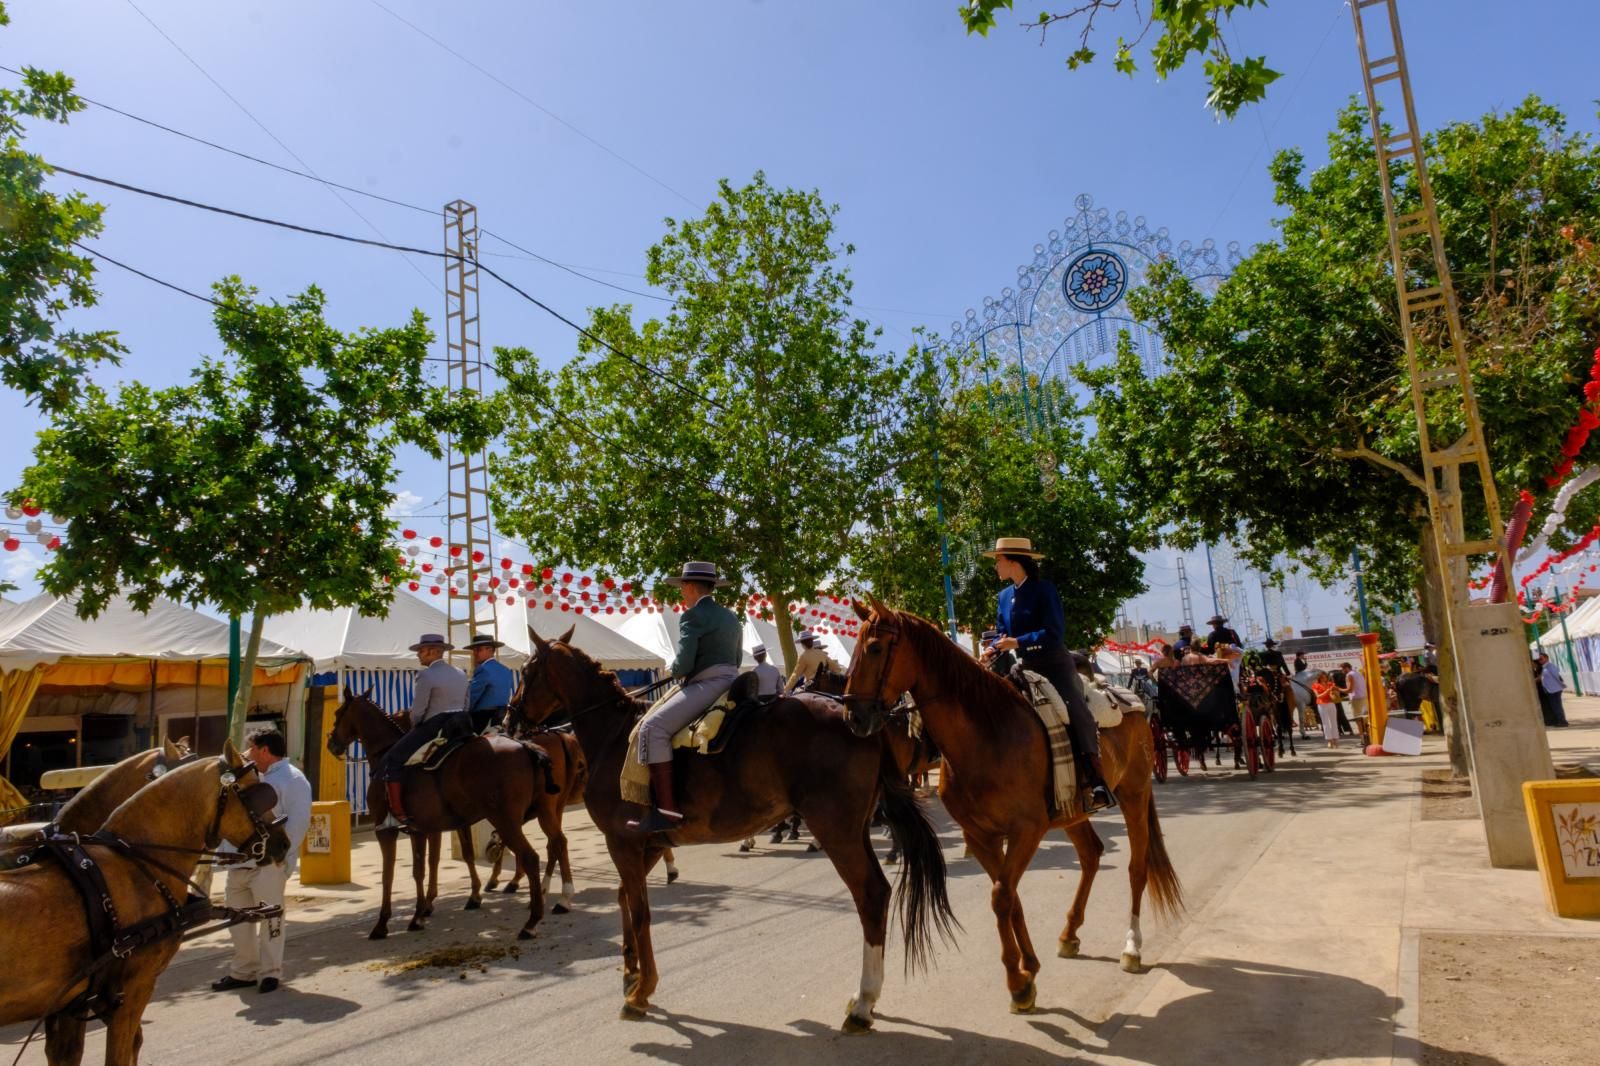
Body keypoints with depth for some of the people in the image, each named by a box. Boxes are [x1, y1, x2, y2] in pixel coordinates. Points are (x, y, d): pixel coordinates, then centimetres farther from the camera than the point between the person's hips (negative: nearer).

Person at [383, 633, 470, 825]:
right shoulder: (461, 675, 14)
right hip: (459, 728, 8)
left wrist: (414, 725, 9)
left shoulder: (426, 675, -10)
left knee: (391, 760, 0)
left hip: (431, 728, -8)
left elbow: (418, 710, -10)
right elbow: (466, 706, 16)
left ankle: (397, 812, -5)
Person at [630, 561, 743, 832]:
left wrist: (675, 672, 7)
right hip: (731, 680, 10)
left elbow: (683, 664, -17)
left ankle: (666, 809, -26)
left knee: (653, 727, -17)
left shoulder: (693, 615, -8)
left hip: (708, 684, -10)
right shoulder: (731, 616, 20)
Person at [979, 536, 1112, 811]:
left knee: (1075, 707, -29)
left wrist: (1018, 642, -27)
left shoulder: (1044, 589, -11)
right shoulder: (1004, 596, 10)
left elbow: (1054, 632, -19)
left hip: (1055, 664, -8)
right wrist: (993, 650, -9)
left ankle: (1097, 781, -30)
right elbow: (1002, 633, 13)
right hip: (1025, 668, 8)